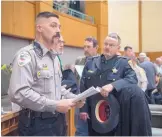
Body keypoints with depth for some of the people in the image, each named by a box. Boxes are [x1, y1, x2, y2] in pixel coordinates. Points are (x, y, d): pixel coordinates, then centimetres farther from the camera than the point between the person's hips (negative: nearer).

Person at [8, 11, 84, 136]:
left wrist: (73, 98, 5)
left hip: (58, 119, 9)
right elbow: (18, 93, -27)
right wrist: (55, 105, -23)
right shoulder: (26, 55, -16)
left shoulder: (54, 57, 14)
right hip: (37, 123, -9)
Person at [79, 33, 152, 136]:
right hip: (94, 113, 2)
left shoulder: (123, 63, 0)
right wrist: (83, 109, 1)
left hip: (115, 112, -2)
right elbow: (83, 88, 6)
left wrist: (113, 86, -28)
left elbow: (133, 79, -15)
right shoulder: (91, 63, 7)